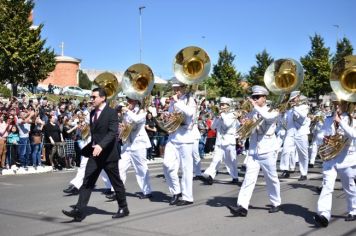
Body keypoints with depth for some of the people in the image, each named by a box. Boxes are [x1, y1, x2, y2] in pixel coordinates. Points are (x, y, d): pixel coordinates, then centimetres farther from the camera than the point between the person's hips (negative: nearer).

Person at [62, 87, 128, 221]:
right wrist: (87, 148, 20)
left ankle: (123, 208, 22)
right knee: (87, 182, -3)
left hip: (108, 154, -6)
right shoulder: (93, 113, 12)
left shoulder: (111, 112, -11)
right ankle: (79, 210, -7)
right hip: (94, 153, 6)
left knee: (116, 182, 7)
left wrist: (101, 145, -35)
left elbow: (113, 132, -22)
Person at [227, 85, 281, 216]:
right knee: (249, 178, -7)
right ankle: (242, 207, -14)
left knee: (272, 179, 8)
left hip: (268, 152, -3)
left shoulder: (272, 110, -2)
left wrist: (256, 106, -19)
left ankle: (276, 204, 25)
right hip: (253, 152, 4)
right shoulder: (251, 113, 11)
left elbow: (269, 117, -27)